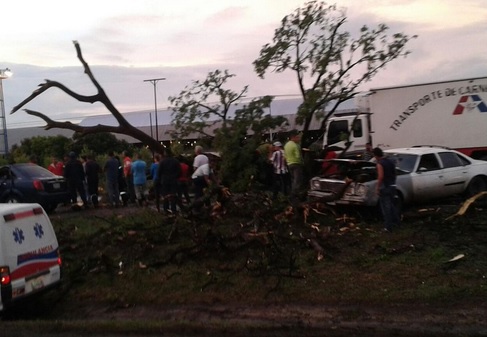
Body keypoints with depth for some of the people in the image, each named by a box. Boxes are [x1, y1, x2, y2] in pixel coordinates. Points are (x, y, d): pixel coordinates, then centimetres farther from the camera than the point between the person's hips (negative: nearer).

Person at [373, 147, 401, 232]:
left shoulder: (379, 164, -16)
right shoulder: (390, 161, 10)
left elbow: (380, 177, -23)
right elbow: (394, 174, 16)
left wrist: (377, 187, -18)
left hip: (384, 187, -8)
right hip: (392, 186, 8)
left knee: (386, 207, -2)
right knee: (392, 204, 23)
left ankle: (388, 227, 0)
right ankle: (396, 221, 32)